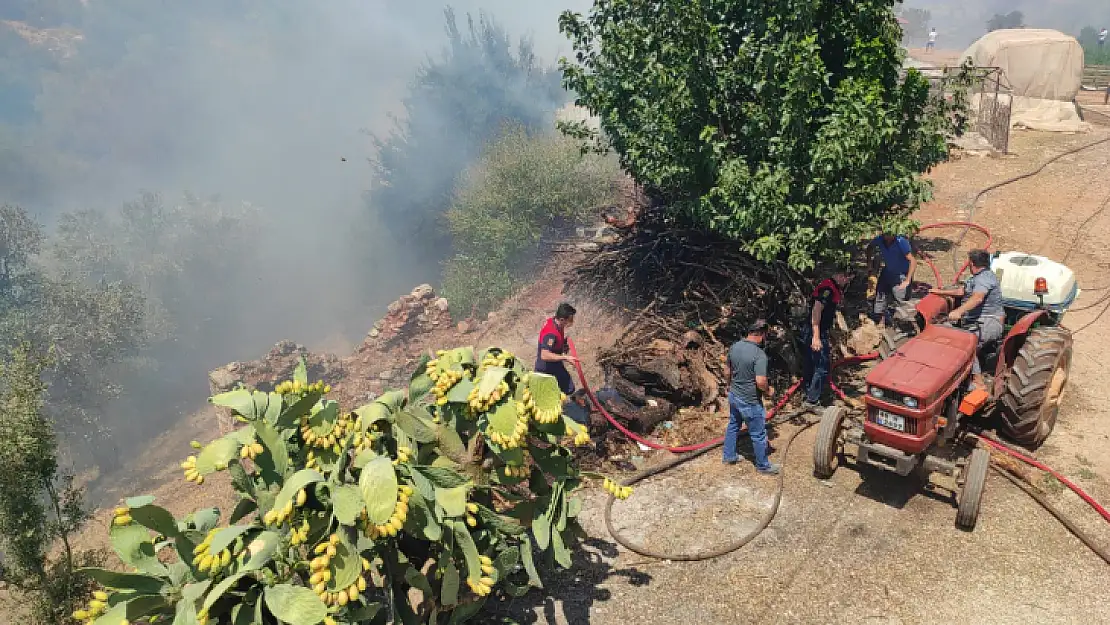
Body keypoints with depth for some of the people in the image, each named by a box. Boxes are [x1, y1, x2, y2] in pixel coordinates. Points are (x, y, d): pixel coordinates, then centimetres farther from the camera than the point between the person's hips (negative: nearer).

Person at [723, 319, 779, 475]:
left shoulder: (734, 347, -4)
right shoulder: (759, 354, -26)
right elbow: (760, 382, -31)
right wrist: (769, 390, -10)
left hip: (733, 396, 7)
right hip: (750, 402, -7)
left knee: (733, 426, 25)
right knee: (758, 434, 11)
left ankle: (729, 456, 40)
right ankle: (763, 466, 26)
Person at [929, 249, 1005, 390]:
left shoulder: (985, 277, -14)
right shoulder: (978, 277, 20)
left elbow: (977, 298, -32)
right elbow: (963, 291, 34)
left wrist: (959, 311, -44)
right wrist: (942, 292, 33)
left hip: (990, 323, -11)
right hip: (977, 321, 11)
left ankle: (978, 382, -27)